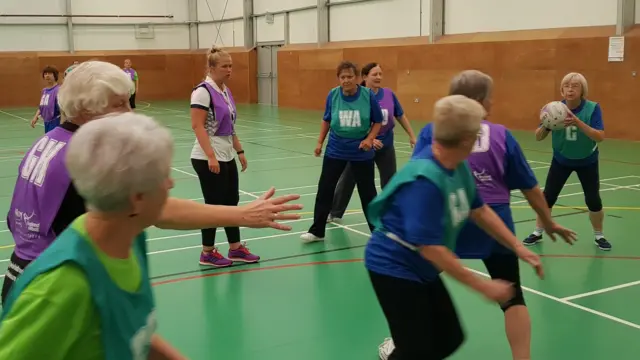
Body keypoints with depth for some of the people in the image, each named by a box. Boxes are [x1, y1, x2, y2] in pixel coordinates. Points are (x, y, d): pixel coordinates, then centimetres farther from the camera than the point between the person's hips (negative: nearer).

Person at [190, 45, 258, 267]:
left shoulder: (226, 91, 11)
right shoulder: (203, 91, -15)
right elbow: (197, 126, -20)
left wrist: (239, 151, 16)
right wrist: (211, 156, -25)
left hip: (227, 157, 9)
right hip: (208, 159, -8)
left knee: (231, 202, 12)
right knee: (214, 204, 0)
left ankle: (235, 249, 23)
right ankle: (207, 253, 14)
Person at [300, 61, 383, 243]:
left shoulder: (368, 95, -13)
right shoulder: (333, 94, -7)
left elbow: (378, 121, -2)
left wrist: (370, 139, -16)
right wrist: (320, 142, 8)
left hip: (361, 153, -2)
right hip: (335, 151, 2)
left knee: (367, 192, 8)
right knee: (325, 189, 4)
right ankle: (317, 231, 16)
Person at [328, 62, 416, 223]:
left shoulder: (389, 94, -7)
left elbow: (401, 116, 5)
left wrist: (412, 136, 6)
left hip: (385, 146, 3)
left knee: (390, 182, 11)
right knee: (347, 180, 10)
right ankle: (335, 213, 26)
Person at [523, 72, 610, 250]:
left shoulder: (592, 108, -21)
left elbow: (600, 137, -32)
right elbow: (538, 137, -15)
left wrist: (578, 122, -45)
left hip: (587, 161, -1)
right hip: (561, 160, 1)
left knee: (593, 200, -3)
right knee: (548, 197, -2)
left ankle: (599, 236, 20)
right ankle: (537, 233, 15)